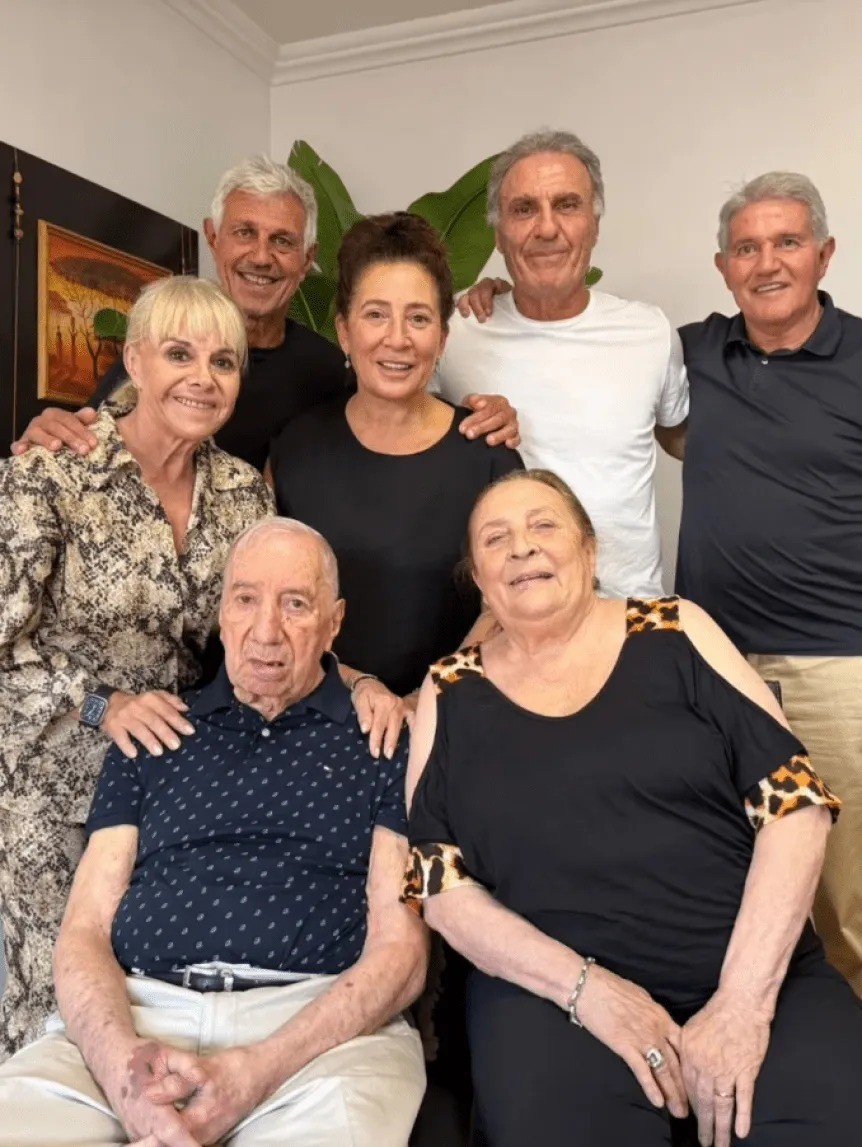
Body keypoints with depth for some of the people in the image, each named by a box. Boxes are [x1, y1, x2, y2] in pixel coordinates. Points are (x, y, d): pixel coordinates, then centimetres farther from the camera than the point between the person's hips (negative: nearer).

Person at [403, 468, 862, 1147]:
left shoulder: (675, 633, 5)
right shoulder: (451, 691, 5)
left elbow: (794, 801, -1)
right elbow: (436, 881, 2)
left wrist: (744, 996, -10)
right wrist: (584, 986, -11)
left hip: (754, 974, 1)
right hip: (553, 992, 0)